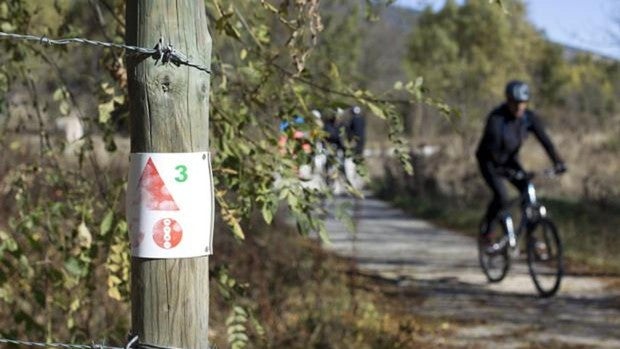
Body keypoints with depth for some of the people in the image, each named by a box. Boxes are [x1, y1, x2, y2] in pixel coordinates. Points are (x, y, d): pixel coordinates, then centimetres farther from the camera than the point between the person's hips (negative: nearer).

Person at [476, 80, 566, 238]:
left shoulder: (529, 117, -14)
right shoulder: (496, 117, -28)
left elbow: (544, 139, -20)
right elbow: (493, 143, -36)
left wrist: (557, 162, -32)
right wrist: (499, 167, -48)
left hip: (510, 160, 5)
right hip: (489, 161, -5)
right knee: (501, 196, -23)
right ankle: (485, 229, 0)